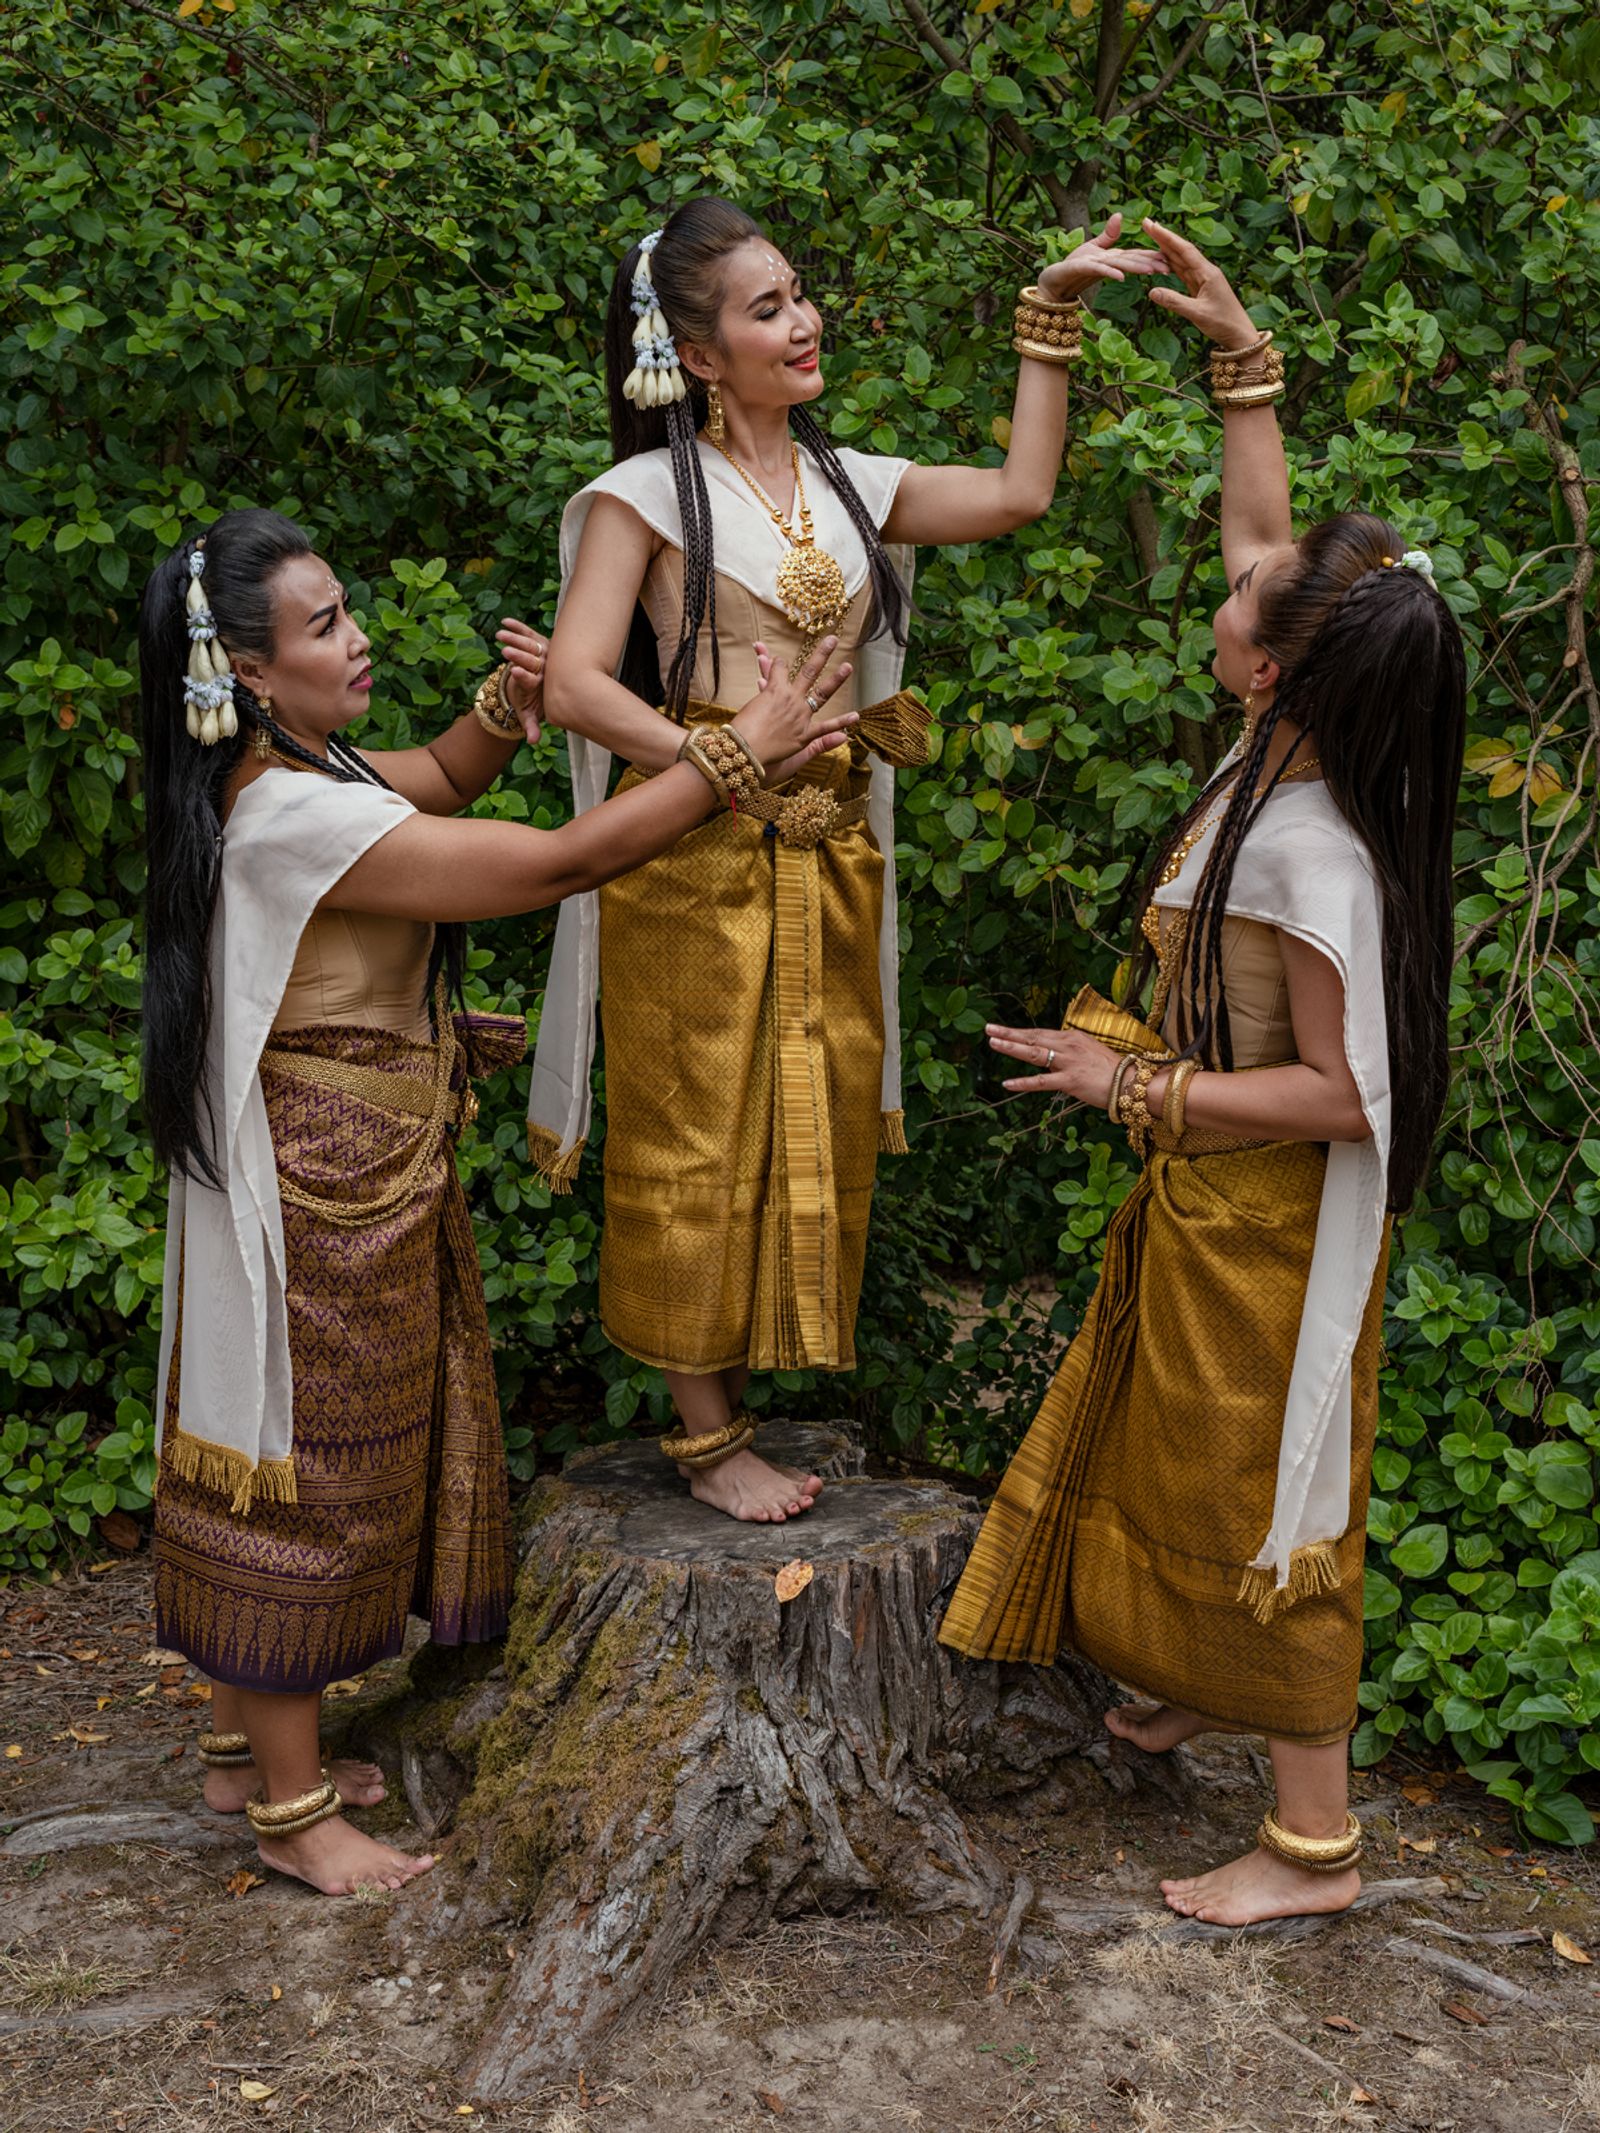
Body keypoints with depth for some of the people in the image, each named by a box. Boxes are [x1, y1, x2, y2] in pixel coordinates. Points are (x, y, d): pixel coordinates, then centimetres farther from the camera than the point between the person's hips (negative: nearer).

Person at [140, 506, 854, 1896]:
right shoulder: (295, 814, -25)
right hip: (326, 1192, -10)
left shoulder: (285, 772, 6)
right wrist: (741, 753, -18)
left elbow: (435, 783, 23)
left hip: (350, 1177, 10)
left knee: (281, 1467, 19)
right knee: (309, 1479, 2)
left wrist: (503, 711, 1)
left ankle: (245, 1745, 35)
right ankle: (292, 1809, 18)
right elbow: (566, 861, -25)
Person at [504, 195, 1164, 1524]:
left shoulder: (848, 486, 13)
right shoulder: (649, 493, -3)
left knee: (809, 1131, 9)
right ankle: (706, 1432, 13)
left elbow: (1018, 494, 6)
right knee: (699, 1139, 1)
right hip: (695, 859, -6)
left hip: (827, 861, 6)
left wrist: (1050, 322, 5)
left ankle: (733, 1396, 23)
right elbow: (577, 688, -11)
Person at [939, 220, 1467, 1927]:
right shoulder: (1281, 761, -6)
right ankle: (1215, 1688, 50)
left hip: (1263, 1220, -9)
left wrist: (1138, 1087, -23)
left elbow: (1347, 1095, -27)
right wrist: (1241, 357, 7)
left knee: (1259, 1494, 5)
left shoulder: (1308, 853, -31)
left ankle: (1315, 1839, 23)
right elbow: (1259, 540, 9)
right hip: (1202, 1204, 9)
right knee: (1179, 1457, 26)